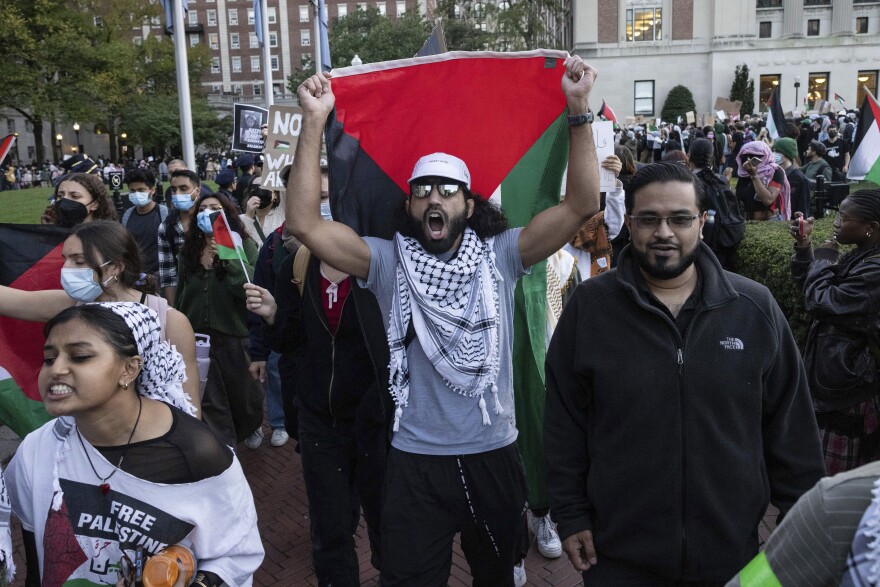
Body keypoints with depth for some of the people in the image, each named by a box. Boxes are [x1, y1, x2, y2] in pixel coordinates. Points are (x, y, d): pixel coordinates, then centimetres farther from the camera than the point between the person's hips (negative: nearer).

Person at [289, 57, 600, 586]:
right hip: (416, 461, -1)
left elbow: (582, 205, -12)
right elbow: (305, 223, -15)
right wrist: (314, 123, -20)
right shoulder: (389, 262, -5)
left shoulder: (500, 256, -4)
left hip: (496, 454, 1)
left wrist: (578, 112, -20)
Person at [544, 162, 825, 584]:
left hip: (733, 550, 2)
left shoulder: (755, 307, -3)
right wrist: (571, 516, -1)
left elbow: (790, 426, 3)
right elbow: (564, 423, -1)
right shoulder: (589, 307, -6)